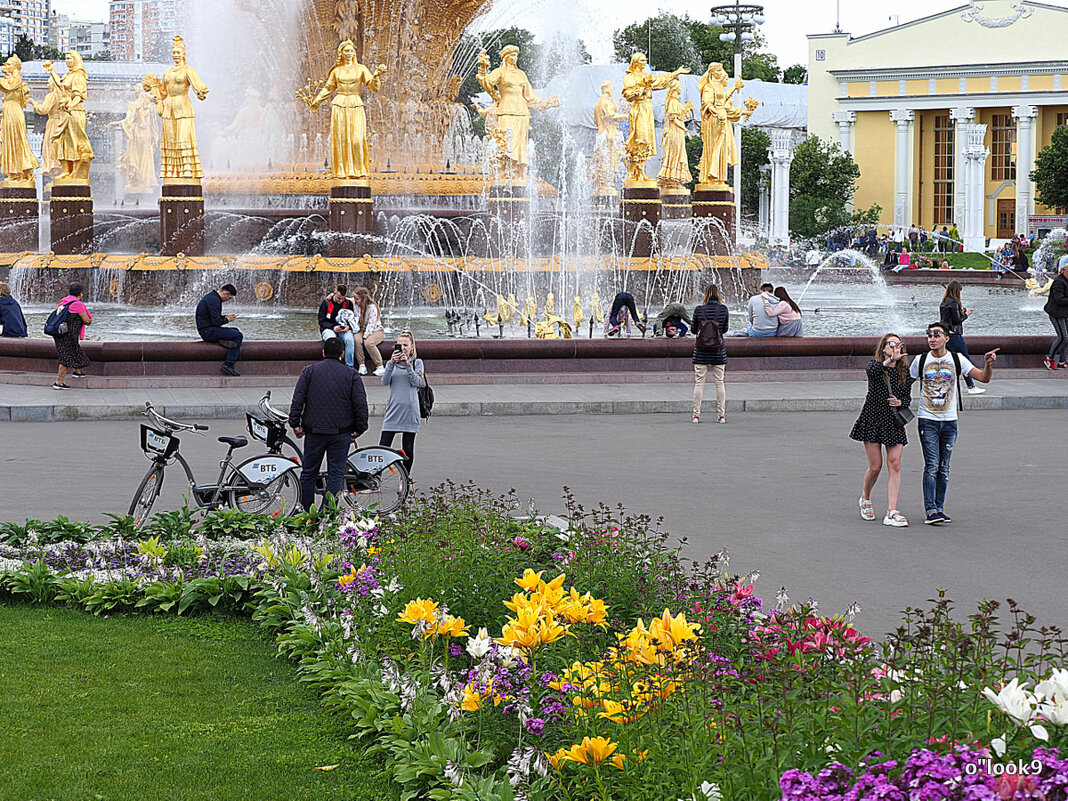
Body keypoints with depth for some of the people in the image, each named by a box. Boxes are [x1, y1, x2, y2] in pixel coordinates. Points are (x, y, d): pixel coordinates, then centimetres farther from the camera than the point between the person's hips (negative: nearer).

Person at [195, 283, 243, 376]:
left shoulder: (211, 296, 15)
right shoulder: (214, 300, -18)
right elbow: (216, 321, -22)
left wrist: (225, 316, 11)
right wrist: (226, 320, -4)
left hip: (207, 330, 11)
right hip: (208, 332, -11)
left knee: (235, 330, 23)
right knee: (238, 336, -15)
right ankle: (228, 365, -18)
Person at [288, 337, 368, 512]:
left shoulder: (309, 371, 4)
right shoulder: (351, 374, 3)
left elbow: (297, 400, -2)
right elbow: (361, 404, -2)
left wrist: (295, 424, 1)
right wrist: (359, 428, 4)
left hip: (314, 431, 1)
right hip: (341, 432, -1)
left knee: (309, 472, 10)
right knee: (336, 474, 3)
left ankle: (306, 511, 13)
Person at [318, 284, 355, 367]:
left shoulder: (348, 304, 6)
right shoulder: (326, 303, -1)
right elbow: (321, 321, -1)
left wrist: (348, 327, -11)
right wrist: (333, 327, -17)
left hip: (344, 330, 2)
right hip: (328, 329, -2)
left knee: (350, 340, -33)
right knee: (333, 340, -38)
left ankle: (349, 366, -28)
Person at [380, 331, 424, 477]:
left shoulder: (417, 362, 8)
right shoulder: (392, 362, 12)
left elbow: (416, 382, -6)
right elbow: (385, 381, -3)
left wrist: (407, 364, -14)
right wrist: (392, 362, -16)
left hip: (410, 409, -1)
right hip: (393, 408, 1)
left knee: (408, 450, 2)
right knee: (383, 446, -7)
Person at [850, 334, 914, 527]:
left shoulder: (905, 371, 8)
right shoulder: (875, 365, -4)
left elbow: (908, 397, 13)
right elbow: (870, 371, -29)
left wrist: (900, 402, -10)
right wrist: (890, 360, -44)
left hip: (894, 423, 3)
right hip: (873, 419, -3)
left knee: (894, 464, -8)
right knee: (875, 466, -1)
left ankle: (891, 512, -10)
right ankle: (865, 498, 30)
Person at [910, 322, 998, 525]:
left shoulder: (957, 360, 2)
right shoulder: (920, 361, 1)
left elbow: (984, 378, 1)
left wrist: (988, 364, -18)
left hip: (949, 421, 2)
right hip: (928, 420, -2)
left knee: (944, 468, 6)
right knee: (932, 466, -10)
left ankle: (939, 508, 13)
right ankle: (930, 511, -12)